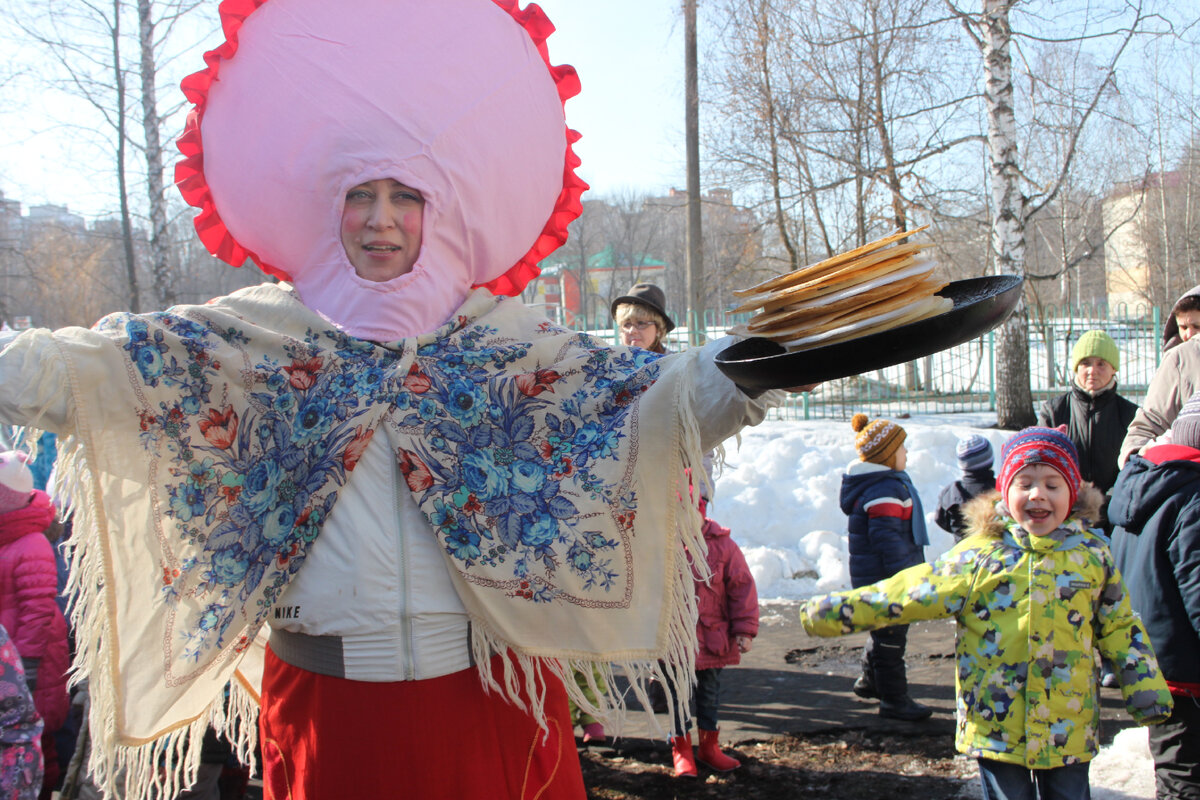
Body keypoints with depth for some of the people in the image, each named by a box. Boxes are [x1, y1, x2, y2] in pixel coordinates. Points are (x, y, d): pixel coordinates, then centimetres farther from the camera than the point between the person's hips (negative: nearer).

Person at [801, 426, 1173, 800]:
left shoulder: (1092, 553, 3)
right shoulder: (979, 555, -5)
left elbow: (1120, 627, 11)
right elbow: (913, 590, -7)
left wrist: (1148, 693, 6)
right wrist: (842, 609, -14)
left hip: (1069, 730, 2)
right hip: (997, 725, -2)